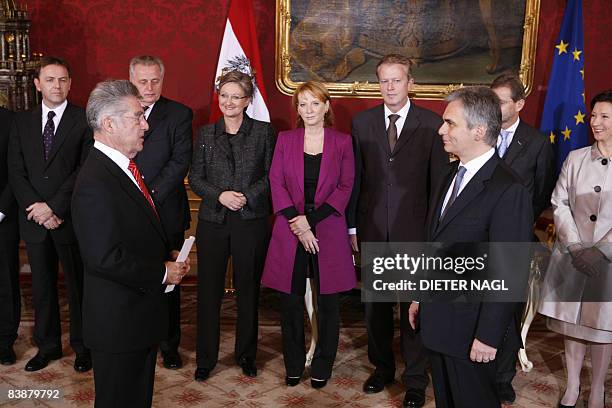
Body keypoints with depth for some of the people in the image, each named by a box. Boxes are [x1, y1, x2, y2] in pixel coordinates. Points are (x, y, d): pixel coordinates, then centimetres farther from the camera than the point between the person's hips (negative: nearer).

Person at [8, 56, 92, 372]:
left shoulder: (84, 120, -4)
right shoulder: (21, 122, 9)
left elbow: (85, 170, -11)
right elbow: (16, 172, 3)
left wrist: (53, 206, -15)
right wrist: (36, 208, -10)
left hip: (71, 219, -4)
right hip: (34, 219, 4)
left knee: (78, 285, 7)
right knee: (42, 286, 14)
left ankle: (82, 346, 22)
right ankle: (48, 345, 30)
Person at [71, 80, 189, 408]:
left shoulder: (124, 166, 8)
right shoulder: (95, 183, -24)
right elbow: (104, 258, -28)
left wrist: (168, 254, 3)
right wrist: (162, 273, -19)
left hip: (142, 312, 9)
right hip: (119, 320, -9)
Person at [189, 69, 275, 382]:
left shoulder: (264, 132, 2)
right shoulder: (206, 133, 7)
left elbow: (271, 176, -1)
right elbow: (195, 178, 5)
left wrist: (247, 196, -14)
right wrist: (220, 195, -11)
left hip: (251, 221, -1)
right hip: (212, 221, 1)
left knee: (248, 289, 9)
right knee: (208, 289, 5)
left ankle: (246, 354, 26)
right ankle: (205, 358, 20)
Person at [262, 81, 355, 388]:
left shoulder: (342, 142, 3)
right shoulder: (285, 139, 6)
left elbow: (345, 187, -2)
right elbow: (276, 182, 1)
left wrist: (311, 218, -11)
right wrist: (297, 224, -11)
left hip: (328, 228, -1)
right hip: (290, 229, 1)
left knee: (328, 302, 6)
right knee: (290, 301, 6)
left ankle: (322, 367, 22)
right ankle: (293, 365, 23)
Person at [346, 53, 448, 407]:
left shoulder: (431, 124, -4)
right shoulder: (362, 122, 4)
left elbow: (439, 181, -2)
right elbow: (355, 177, 6)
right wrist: (351, 225, 5)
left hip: (415, 231, -3)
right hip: (373, 229, 3)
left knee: (414, 306, 5)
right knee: (375, 303, 15)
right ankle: (382, 368, 34)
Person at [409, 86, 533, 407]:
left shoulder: (508, 190, -21)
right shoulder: (452, 174, 7)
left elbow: (508, 273, -20)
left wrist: (488, 335, -18)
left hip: (469, 325, -8)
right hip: (436, 318, 8)